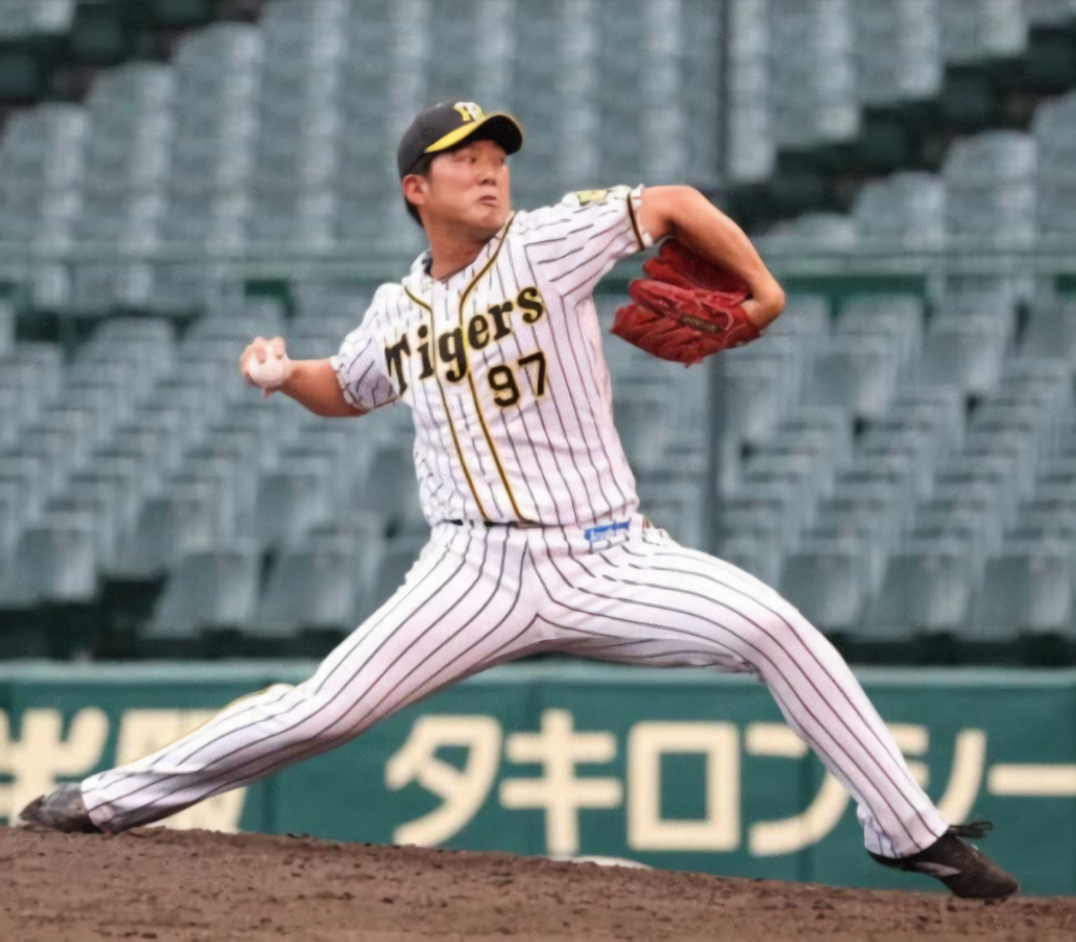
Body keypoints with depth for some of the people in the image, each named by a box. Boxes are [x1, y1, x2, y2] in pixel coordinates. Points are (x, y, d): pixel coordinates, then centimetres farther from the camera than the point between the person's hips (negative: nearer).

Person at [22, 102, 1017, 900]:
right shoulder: (396, 314, 9)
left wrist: (762, 290, 9)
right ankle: (109, 801, 5)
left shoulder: (551, 242, -2)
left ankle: (908, 830, -11)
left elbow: (674, 203, 8)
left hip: (608, 558, -1)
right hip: (478, 570, 1)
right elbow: (346, 390, 30)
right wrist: (285, 374, 10)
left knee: (776, 627, -20)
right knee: (322, 709, -8)